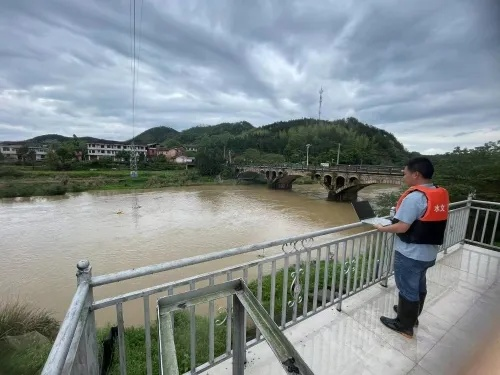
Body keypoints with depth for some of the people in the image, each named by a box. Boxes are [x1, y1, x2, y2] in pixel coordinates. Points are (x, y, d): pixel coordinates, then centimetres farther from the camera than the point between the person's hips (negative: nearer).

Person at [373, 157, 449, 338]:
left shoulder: (415, 197, -25)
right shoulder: (441, 194, 2)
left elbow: (402, 227, -24)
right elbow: (429, 221, 11)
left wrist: (382, 228, -9)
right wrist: (400, 214, 13)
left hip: (410, 254, -8)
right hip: (429, 253, 8)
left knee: (407, 288, 9)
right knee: (419, 285, 24)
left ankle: (404, 325, 28)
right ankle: (412, 314, 45)